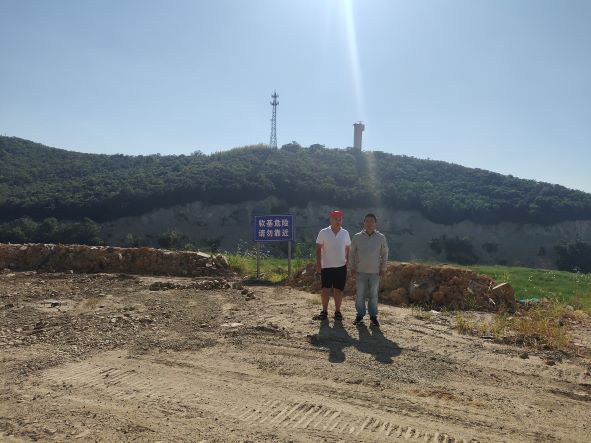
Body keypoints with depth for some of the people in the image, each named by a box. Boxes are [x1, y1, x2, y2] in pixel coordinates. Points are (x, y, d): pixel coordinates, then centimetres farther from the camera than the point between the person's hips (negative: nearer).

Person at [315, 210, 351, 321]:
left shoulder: (345, 233, 4)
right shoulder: (323, 232, -4)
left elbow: (347, 249, 11)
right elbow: (318, 248, -2)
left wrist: (348, 262, 6)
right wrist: (318, 263, -8)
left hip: (341, 266, 2)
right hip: (326, 266, -2)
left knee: (338, 290, 6)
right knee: (325, 289, 1)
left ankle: (337, 311, 17)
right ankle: (324, 311, 13)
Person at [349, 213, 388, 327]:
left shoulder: (381, 237, -1)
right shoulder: (357, 237, -1)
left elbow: (384, 254, 5)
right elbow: (352, 254, 5)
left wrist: (383, 269, 2)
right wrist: (352, 268, 1)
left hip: (375, 272, 0)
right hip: (360, 271, 0)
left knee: (373, 294, 7)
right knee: (360, 294, 6)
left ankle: (373, 316, 18)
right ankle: (360, 315, 18)